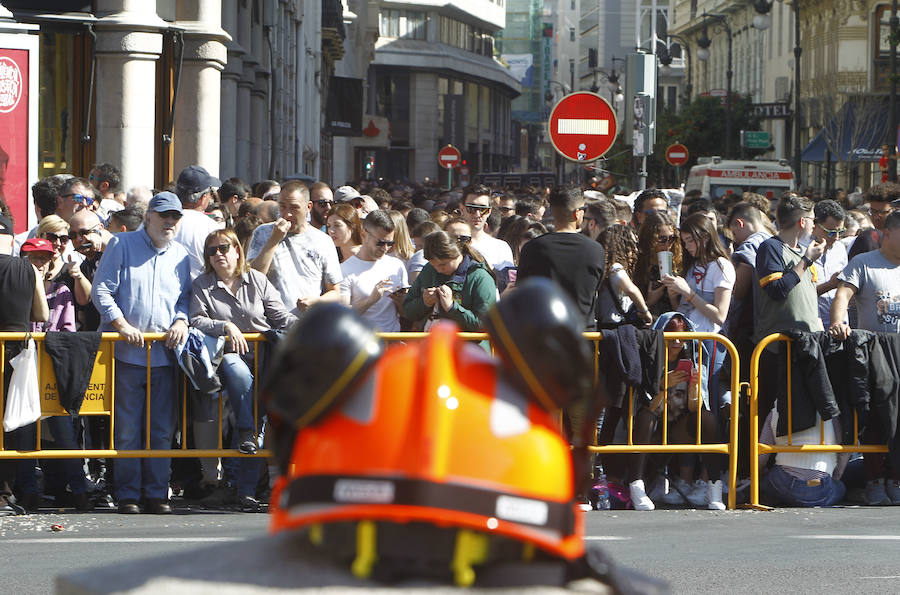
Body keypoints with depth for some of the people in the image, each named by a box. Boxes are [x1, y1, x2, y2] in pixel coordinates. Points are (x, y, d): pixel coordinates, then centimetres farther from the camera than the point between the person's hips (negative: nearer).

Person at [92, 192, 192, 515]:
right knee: (127, 428, -3)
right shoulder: (122, 245, 1)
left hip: (165, 352, 4)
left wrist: (181, 321, -2)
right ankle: (127, 494, 3)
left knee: (162, 428, 4)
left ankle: (156, 493, 10)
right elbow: (101, 289, -2)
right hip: (126, 351, -4)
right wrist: (122, 325, -13)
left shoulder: (181, 255, 14)